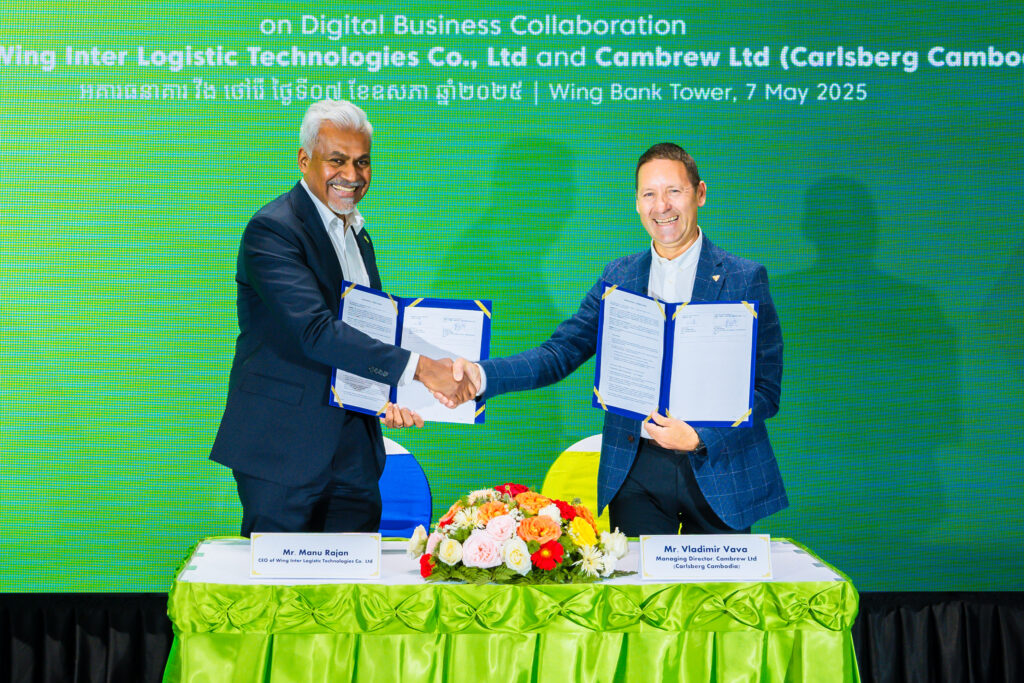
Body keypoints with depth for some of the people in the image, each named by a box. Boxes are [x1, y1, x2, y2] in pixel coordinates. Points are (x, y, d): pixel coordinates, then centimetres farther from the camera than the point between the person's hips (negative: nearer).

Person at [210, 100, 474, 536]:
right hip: (283, 450, -7)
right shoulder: (271, 230, -12)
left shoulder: (357, 234, 16)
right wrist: (417, 367, -28)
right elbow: (315, 331, -24)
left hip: (354, 451, 7)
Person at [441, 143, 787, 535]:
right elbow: (560, 352, 1)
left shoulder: (745, 278, -2)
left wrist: (700, 438, -19)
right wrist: (482, 375, -15)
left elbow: (766, 390, -5)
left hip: (717, 469, -2)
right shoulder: (618, 278, 8)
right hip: (637, 474, 2)